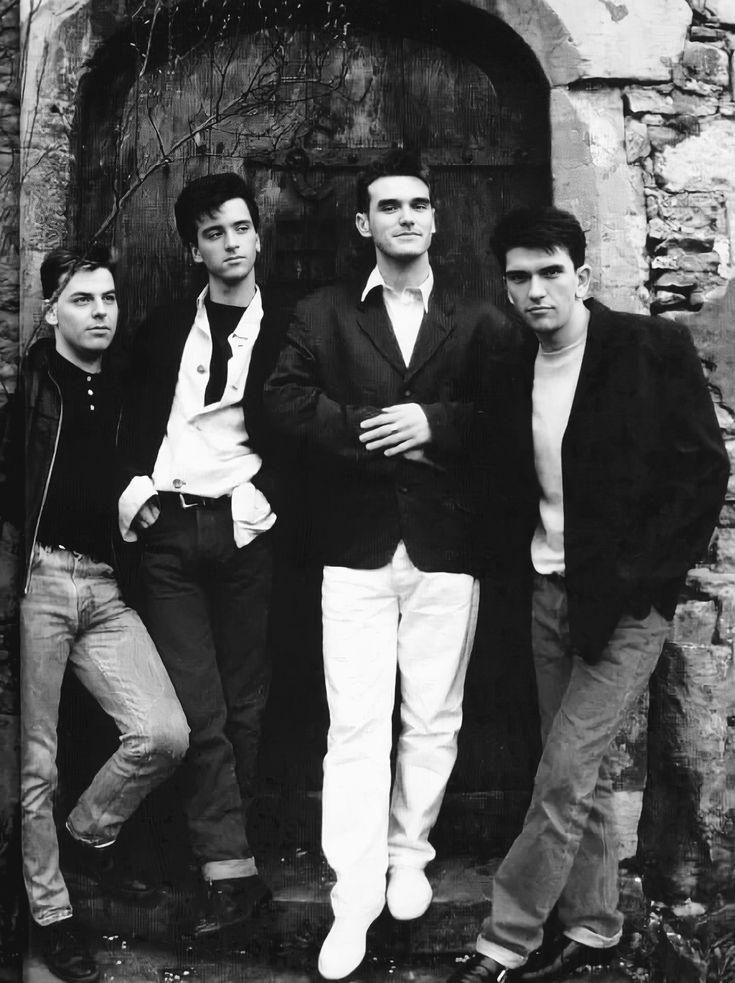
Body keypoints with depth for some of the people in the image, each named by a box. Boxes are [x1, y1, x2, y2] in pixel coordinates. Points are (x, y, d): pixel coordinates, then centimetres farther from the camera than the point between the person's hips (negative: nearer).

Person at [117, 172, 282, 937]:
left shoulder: (283, 336, 7)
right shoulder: (163, 331, 14)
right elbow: (136, 423, 10)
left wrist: (262, 497, -10)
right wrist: (135, 481, -5)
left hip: (242, 529, -1)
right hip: (168, 529, 1)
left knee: (241, 702, 5)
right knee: (197, 709, -4)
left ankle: (223, 845, 19)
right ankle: (231, 873, -2)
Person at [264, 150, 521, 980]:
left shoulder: (480, 324, 9)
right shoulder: (321, 315, 10)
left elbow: (507, 420, -1)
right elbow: (283, 402, -4)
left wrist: (435, 423, -15)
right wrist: (369, 431, -14)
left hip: (448, 548, 1)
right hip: (356, 547, -1)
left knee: (433, 720, 9)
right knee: (355, 724, -4)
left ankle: (408, 855, 29)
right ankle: (354, 900, 3)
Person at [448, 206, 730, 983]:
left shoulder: (653, 348, -11)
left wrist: (637, 576, -14)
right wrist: (520, 563, 3)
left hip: (623, 599, -5)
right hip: (549, 591, 6)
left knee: (564, 773, -6)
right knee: (578, 771, 14)